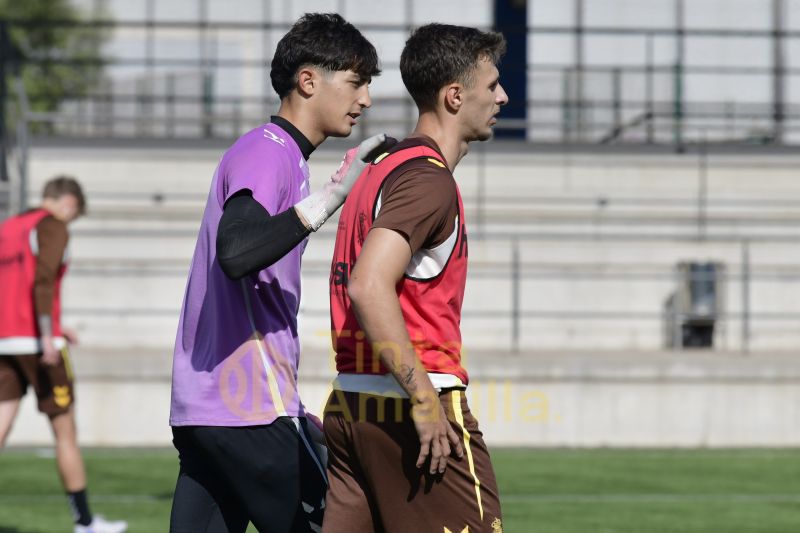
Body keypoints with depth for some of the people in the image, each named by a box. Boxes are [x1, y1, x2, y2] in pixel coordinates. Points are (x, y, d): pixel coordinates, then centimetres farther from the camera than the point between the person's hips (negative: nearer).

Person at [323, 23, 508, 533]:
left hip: (350, 406, 9)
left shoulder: (381, 168, 19)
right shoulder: (429, 179, -12)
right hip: (407, 405, -9)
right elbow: (370, 287, -25)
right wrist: (424, 400, -24)